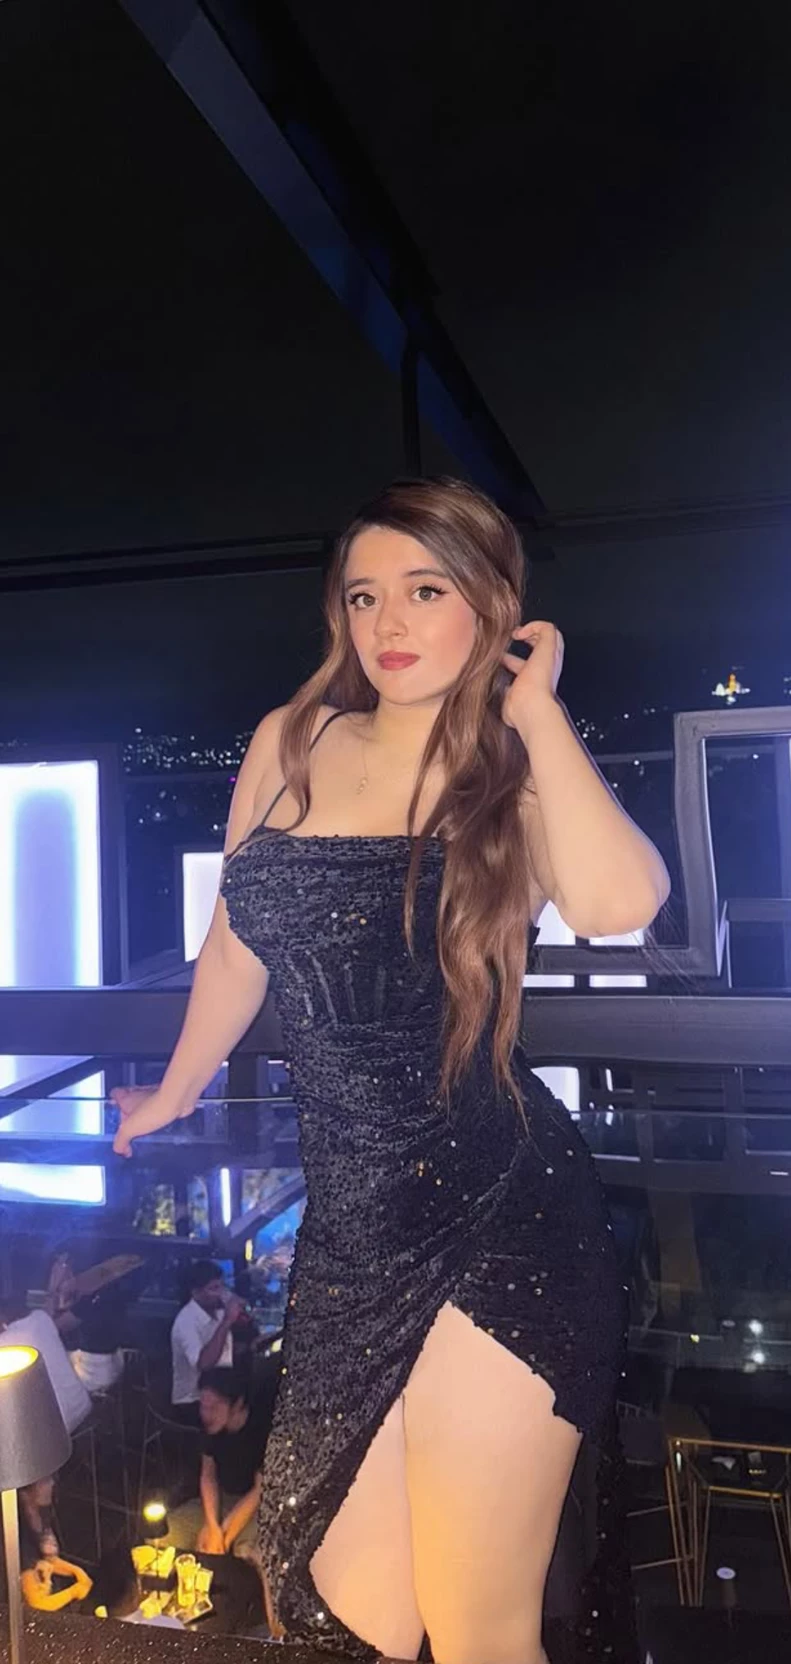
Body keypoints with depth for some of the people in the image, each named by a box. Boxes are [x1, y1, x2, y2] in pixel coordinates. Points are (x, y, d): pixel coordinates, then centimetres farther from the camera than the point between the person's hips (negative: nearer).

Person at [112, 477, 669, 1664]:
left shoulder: (518, 779, -2)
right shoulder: (289, 745, 5)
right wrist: (175, 1094, 30)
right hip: (349, 1224, 4)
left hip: (497, 1222, -3)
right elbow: (240, 944, 18)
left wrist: (536, 711, -13)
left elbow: (617, 905, -26)